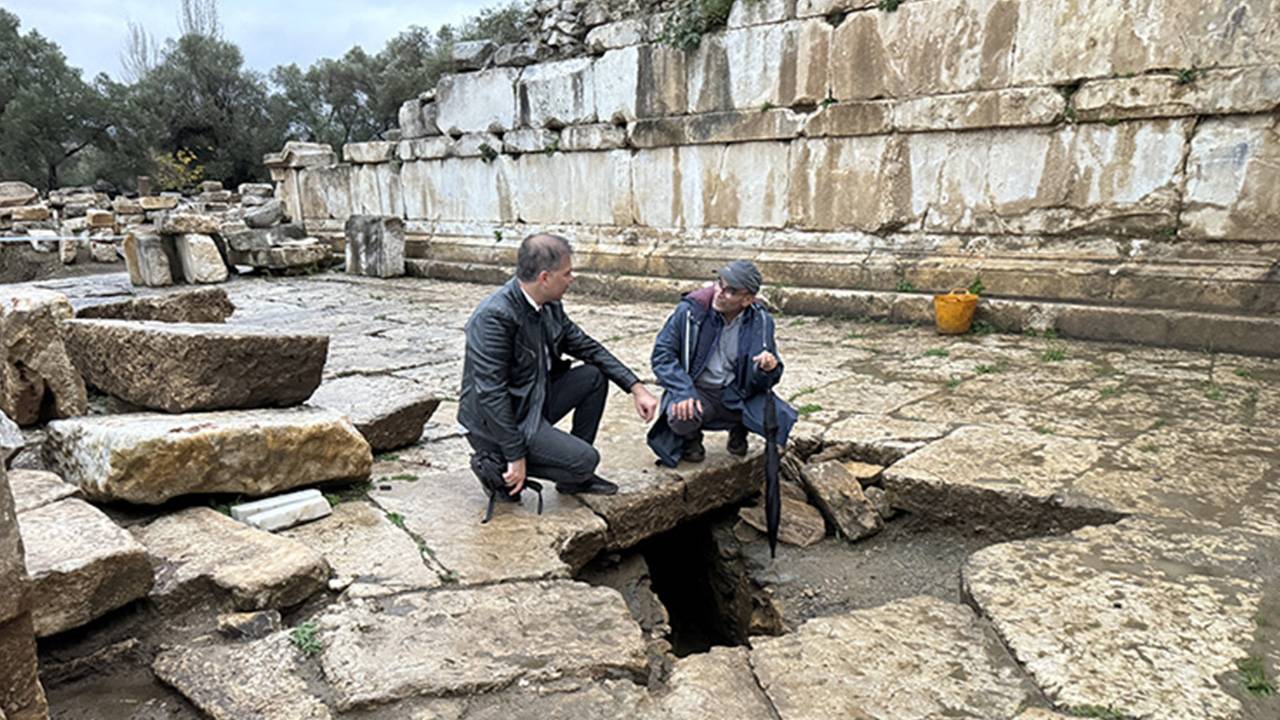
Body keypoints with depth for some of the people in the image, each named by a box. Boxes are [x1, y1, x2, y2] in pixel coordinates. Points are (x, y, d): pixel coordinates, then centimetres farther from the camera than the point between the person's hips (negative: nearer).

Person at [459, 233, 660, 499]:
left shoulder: (549, 305, 0)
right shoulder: (494, 317, -26)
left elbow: (587, 347, 10)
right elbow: (490, 393, -27)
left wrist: (637, 388, 2)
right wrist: (516, 456, -24)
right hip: (496, 424, -9)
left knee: (594, 376, 4)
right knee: (585, 459, -18)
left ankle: (575, 478, 10)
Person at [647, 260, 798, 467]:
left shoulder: (760, 321, -6)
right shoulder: (690, 311, -13)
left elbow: (761, 382, -1)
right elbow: (662, 354, -10)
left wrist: (770, 368, -27)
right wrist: (684, 393, -23)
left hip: (739, 394, 2)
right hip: (697, 390, -2)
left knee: (781, 419, -21)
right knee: (681, 418, -34)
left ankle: (739, 429, 16)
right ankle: (691, 438, 8)